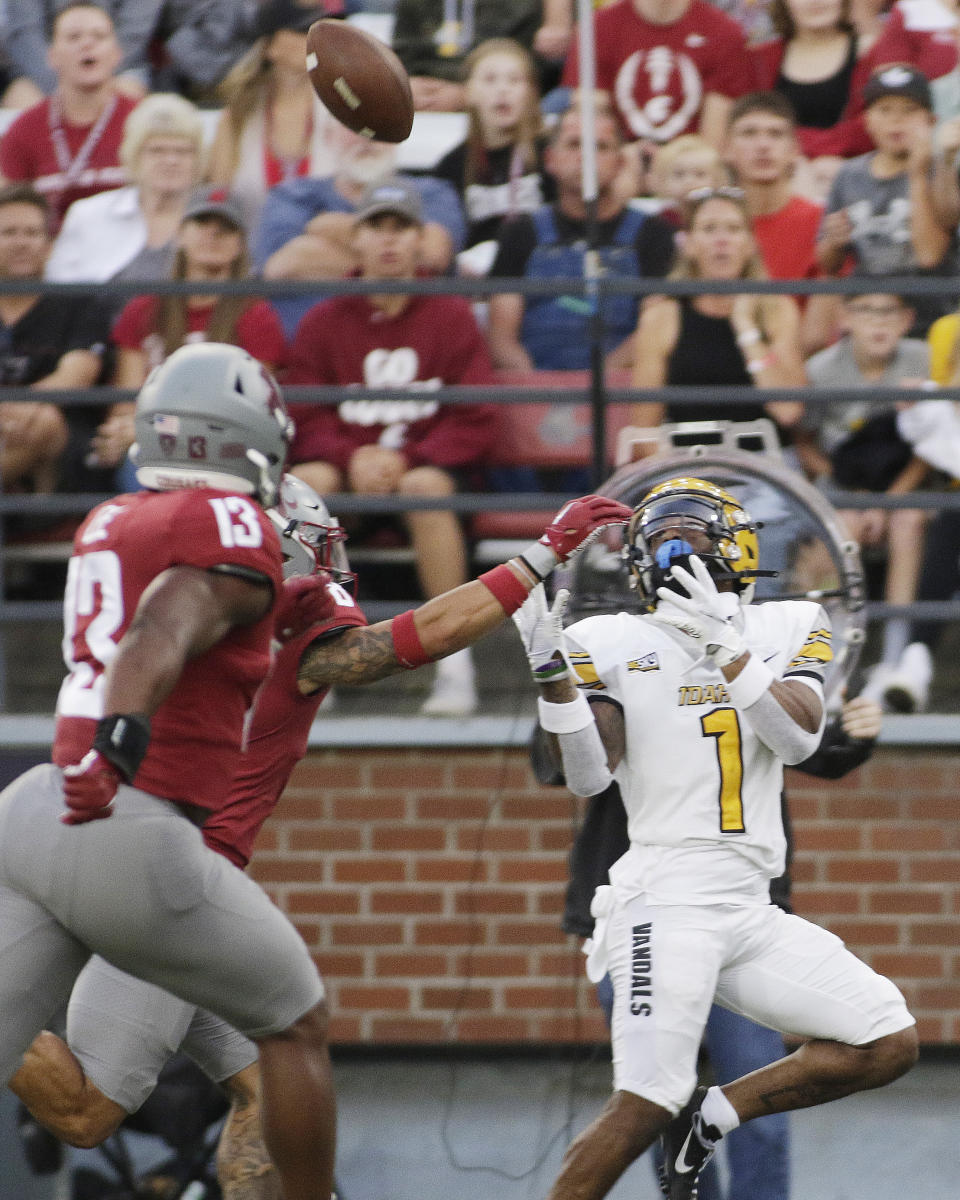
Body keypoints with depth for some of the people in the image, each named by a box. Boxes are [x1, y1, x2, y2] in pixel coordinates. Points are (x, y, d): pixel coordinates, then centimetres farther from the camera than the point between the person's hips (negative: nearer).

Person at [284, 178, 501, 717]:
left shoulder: (452, 317, 4)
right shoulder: (324, 323, 9)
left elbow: (479, 423, -3)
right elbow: (304, 420, 3)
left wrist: (405, 460, -18)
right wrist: (353, 458, -18)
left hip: (428, 464, -2)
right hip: (349, 465, 2)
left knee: (425, 486, -37)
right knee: (307, 479, -31)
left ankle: (455, 664, -34)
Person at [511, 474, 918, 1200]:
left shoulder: (785, 632, 12)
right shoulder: (614, 644, 4)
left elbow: (799, 739, -7)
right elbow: (590, 778, -6)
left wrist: (726, 649, -18)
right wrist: (553, 674, -18)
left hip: (752, 913, 5)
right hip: (665, 904, -5)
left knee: (889, 1045, -1)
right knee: (644, 1108, -18)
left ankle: (710, 1118, 7)